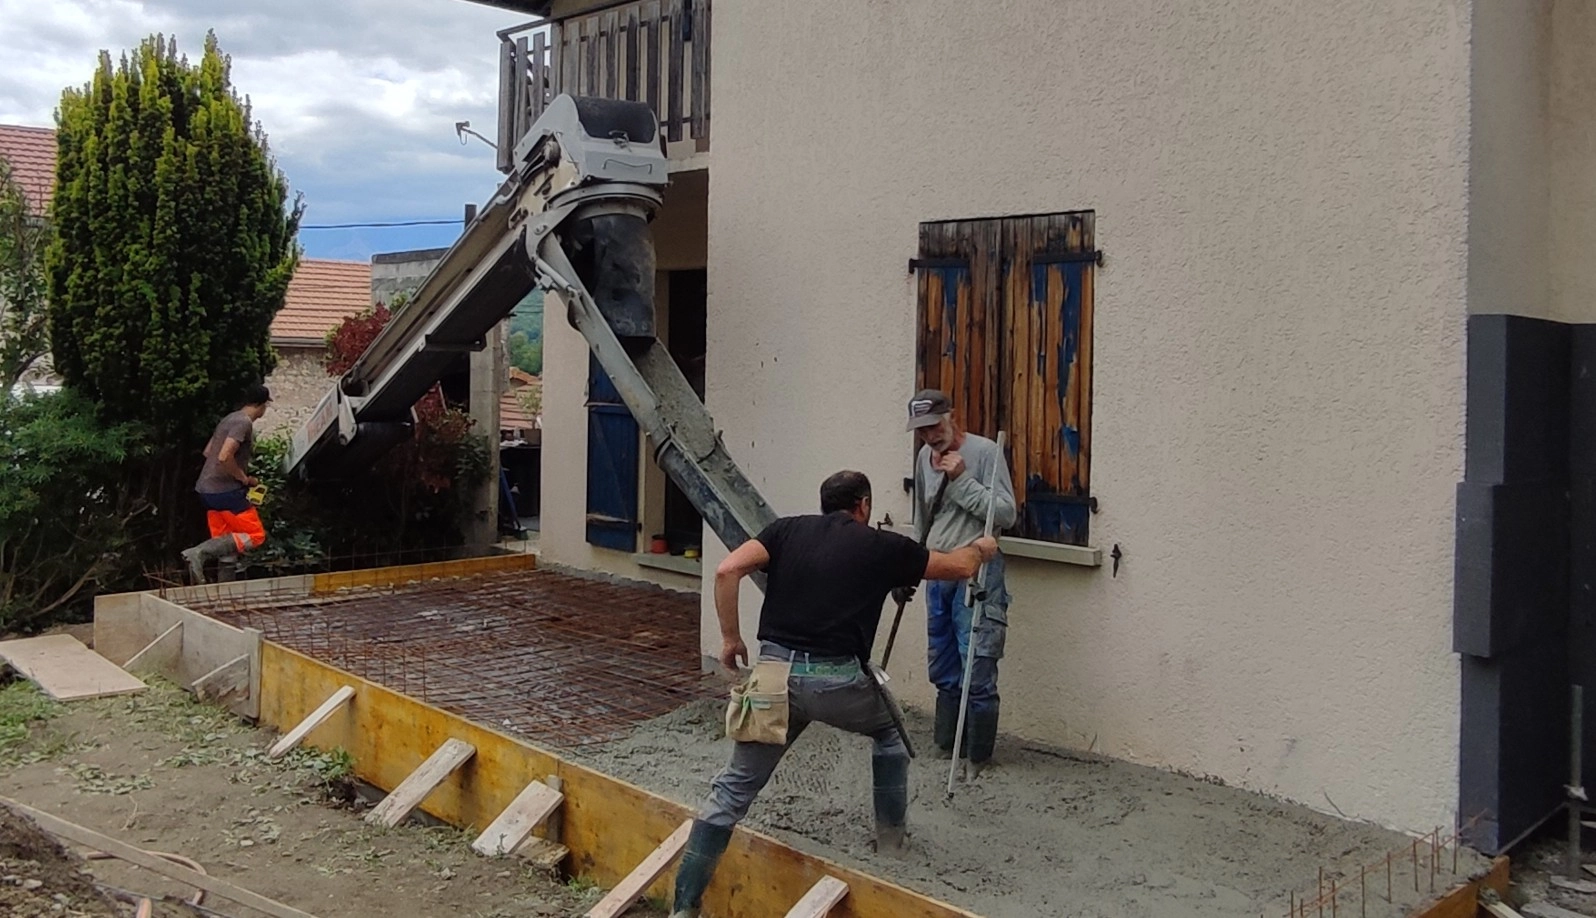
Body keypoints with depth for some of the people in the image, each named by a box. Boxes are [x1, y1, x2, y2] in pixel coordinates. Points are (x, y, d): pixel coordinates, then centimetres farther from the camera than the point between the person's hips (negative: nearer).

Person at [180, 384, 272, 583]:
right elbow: (224, 457, -25)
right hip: (225, 491, -9)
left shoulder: (230, 419, 15)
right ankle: (200, 552, -18)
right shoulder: (244, 423, -14)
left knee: (224, 541, 13)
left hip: (207, 489, 9)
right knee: (255, 536, -4)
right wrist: (245, 478, -11)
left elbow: (208, 452, 22)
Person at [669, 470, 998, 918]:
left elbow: (727, 570, -4)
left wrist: (730, 638, 7)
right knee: (889, 730, 31)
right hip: (836, 680, -2)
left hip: (776, 671, 2)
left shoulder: (787, 529, 12)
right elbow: (959, 567, 23)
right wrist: (982, 548, 45)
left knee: (734, 788, 8)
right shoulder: (882, 546, 9)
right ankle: (890, 835, 39)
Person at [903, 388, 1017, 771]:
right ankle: (946, 745, 26)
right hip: (937, 573, 7)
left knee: (977, 673, -7)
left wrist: (962, 479, -19)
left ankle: (977, 757, 5)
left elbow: (1006, 514, -17)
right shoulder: (925, 457, 12)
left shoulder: (984, 451, -10)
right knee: (943, 670, 14)